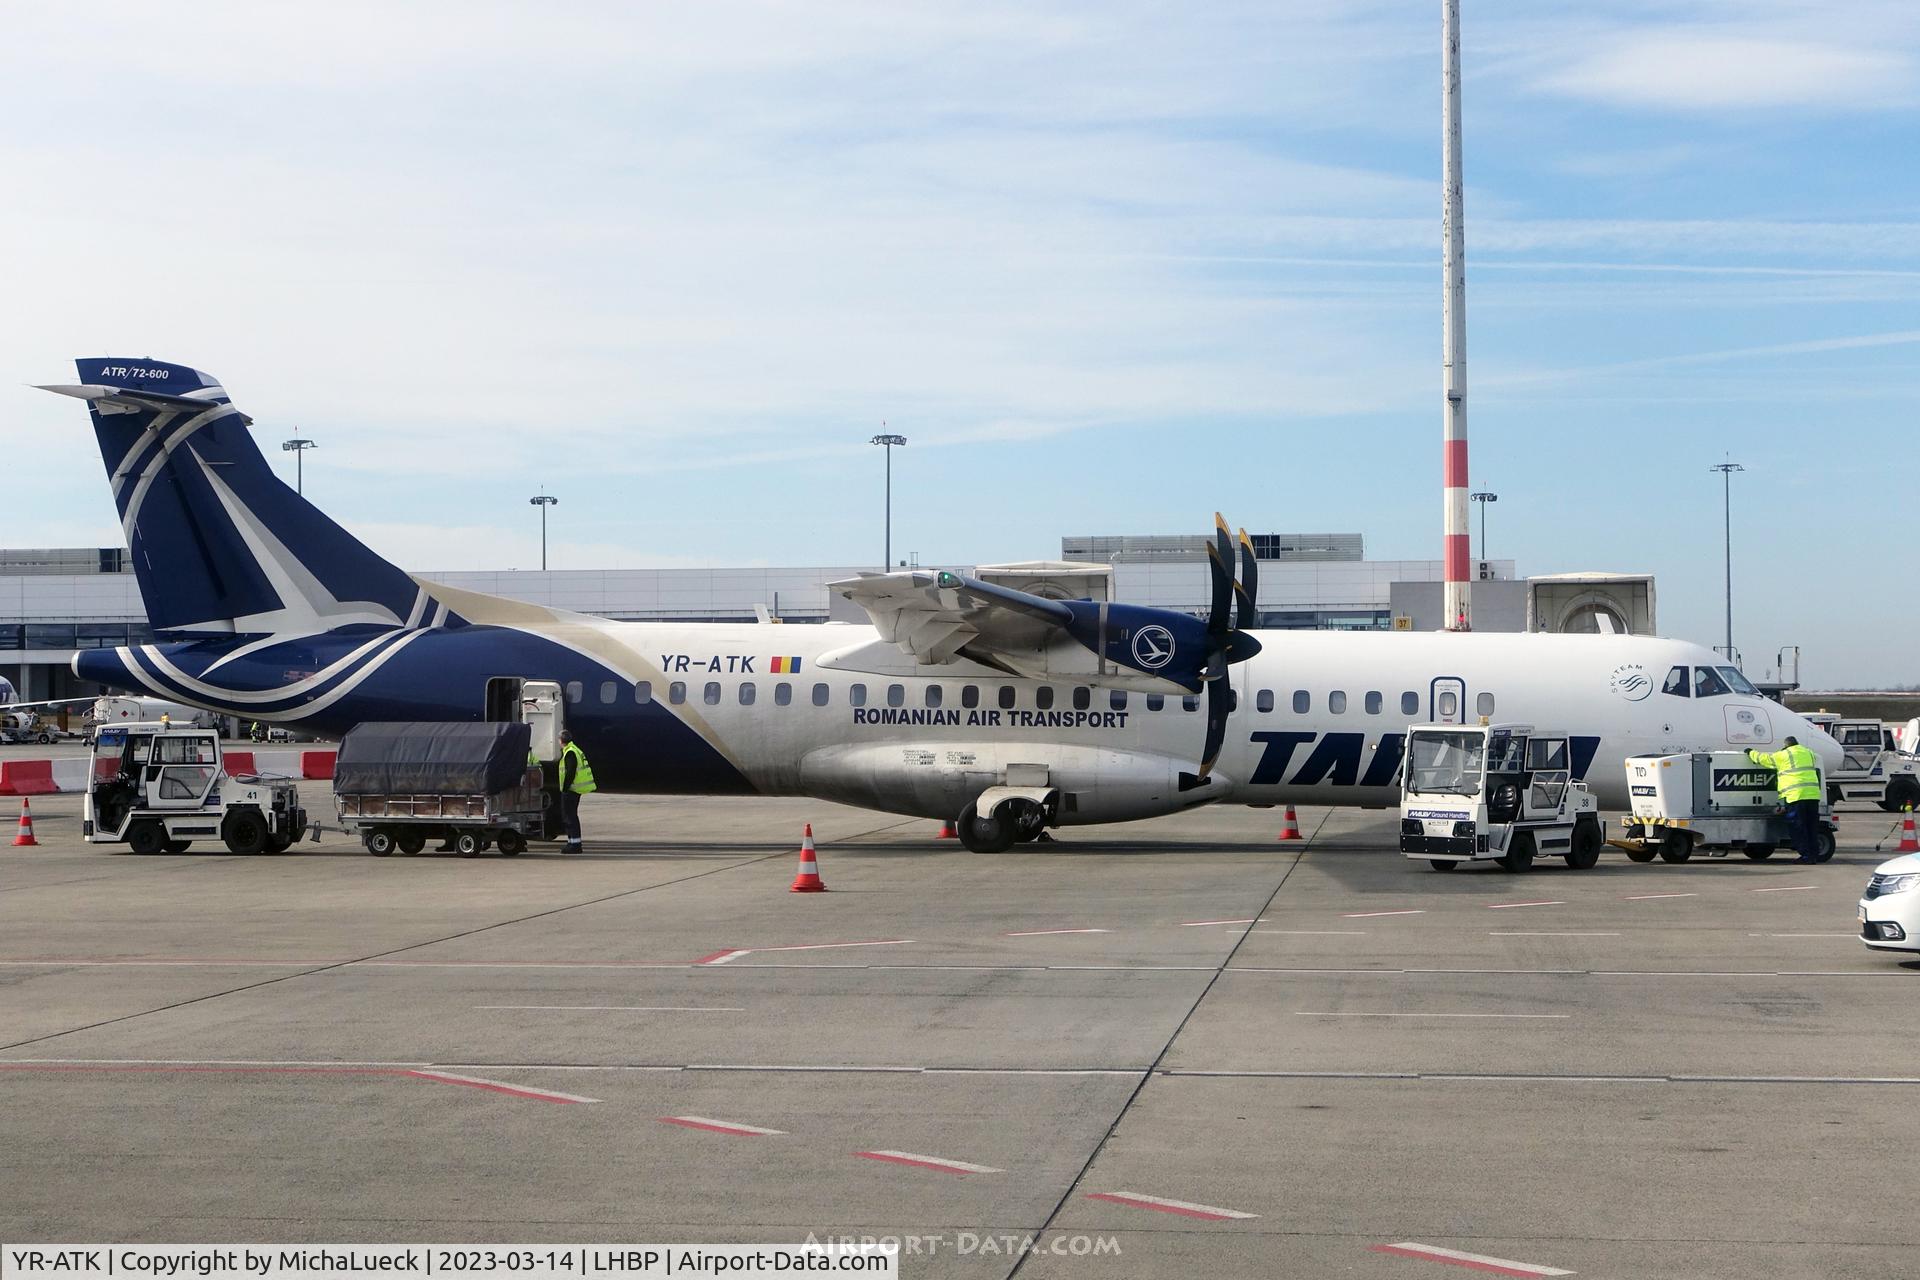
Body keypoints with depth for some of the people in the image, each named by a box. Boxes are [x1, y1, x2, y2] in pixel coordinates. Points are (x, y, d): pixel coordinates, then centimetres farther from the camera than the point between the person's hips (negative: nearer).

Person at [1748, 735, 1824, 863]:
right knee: (1812, 826, 10)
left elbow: (1763, 758, 11)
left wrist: (1751, 753, 30)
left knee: (1797, 827, -3)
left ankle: (1806, 855, -7)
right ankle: (1814, 854, 10)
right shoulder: (1809, 753, 19)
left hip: (1795, 795, -6)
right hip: (1813, 794, 6)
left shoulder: (1783, 755, 1)